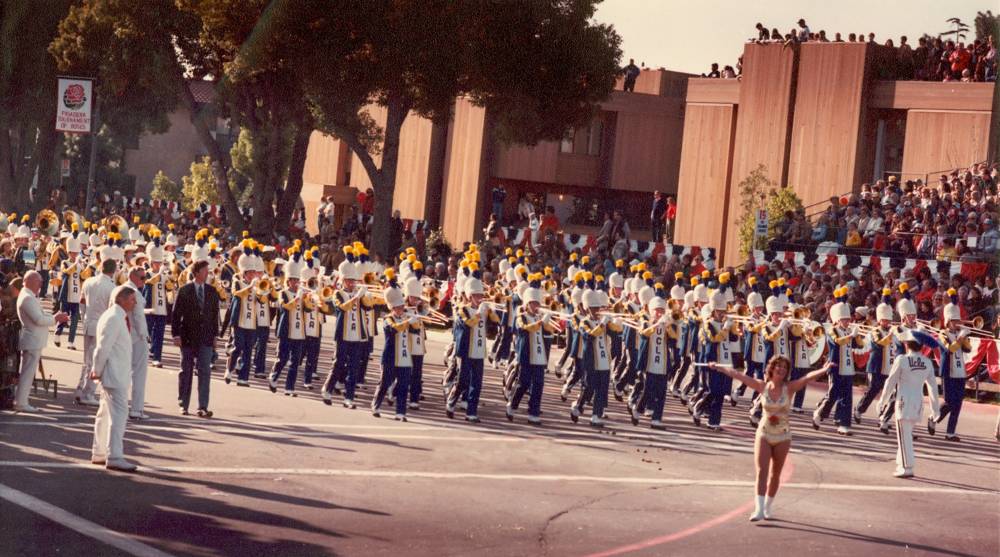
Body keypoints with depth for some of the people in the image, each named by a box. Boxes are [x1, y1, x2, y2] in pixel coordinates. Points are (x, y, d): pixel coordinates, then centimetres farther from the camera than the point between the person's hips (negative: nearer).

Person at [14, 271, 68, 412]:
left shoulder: (30, 297, 15)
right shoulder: (28, 298, -19)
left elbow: (40, 315, 20)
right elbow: (38, 319, -24)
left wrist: (55, 317, 7)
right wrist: (55, 319, -12)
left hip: (33, 341, 11)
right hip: (32, 341, -11)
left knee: (27, 372, 15)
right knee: (28, 372, -7)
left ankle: (20, 401, 20)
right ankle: (21, 402, -4)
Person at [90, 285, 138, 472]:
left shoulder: (121, 317, 14)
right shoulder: (113, 318, -18)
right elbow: (103, 347, -20)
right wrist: (98, 370, -14)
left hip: (118, 375, 11)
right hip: (114, 375, -11)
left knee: (106, 414, 17)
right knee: (119, 414, -13)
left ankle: (99, 453, 26)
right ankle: (114, 457, -15)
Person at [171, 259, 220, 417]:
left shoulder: (212, 292, 6)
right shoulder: (184, 291, -3)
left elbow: (215, 314, 10)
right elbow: (176, 313, -4)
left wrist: (214, 335, 7)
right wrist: (176, 334, -9)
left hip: (205, 338, 2)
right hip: (188, 337, -2)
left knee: (205, 372, -5)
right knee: (186, 371, 8)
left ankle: (203, 407, -6)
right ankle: (183, 404, 18)